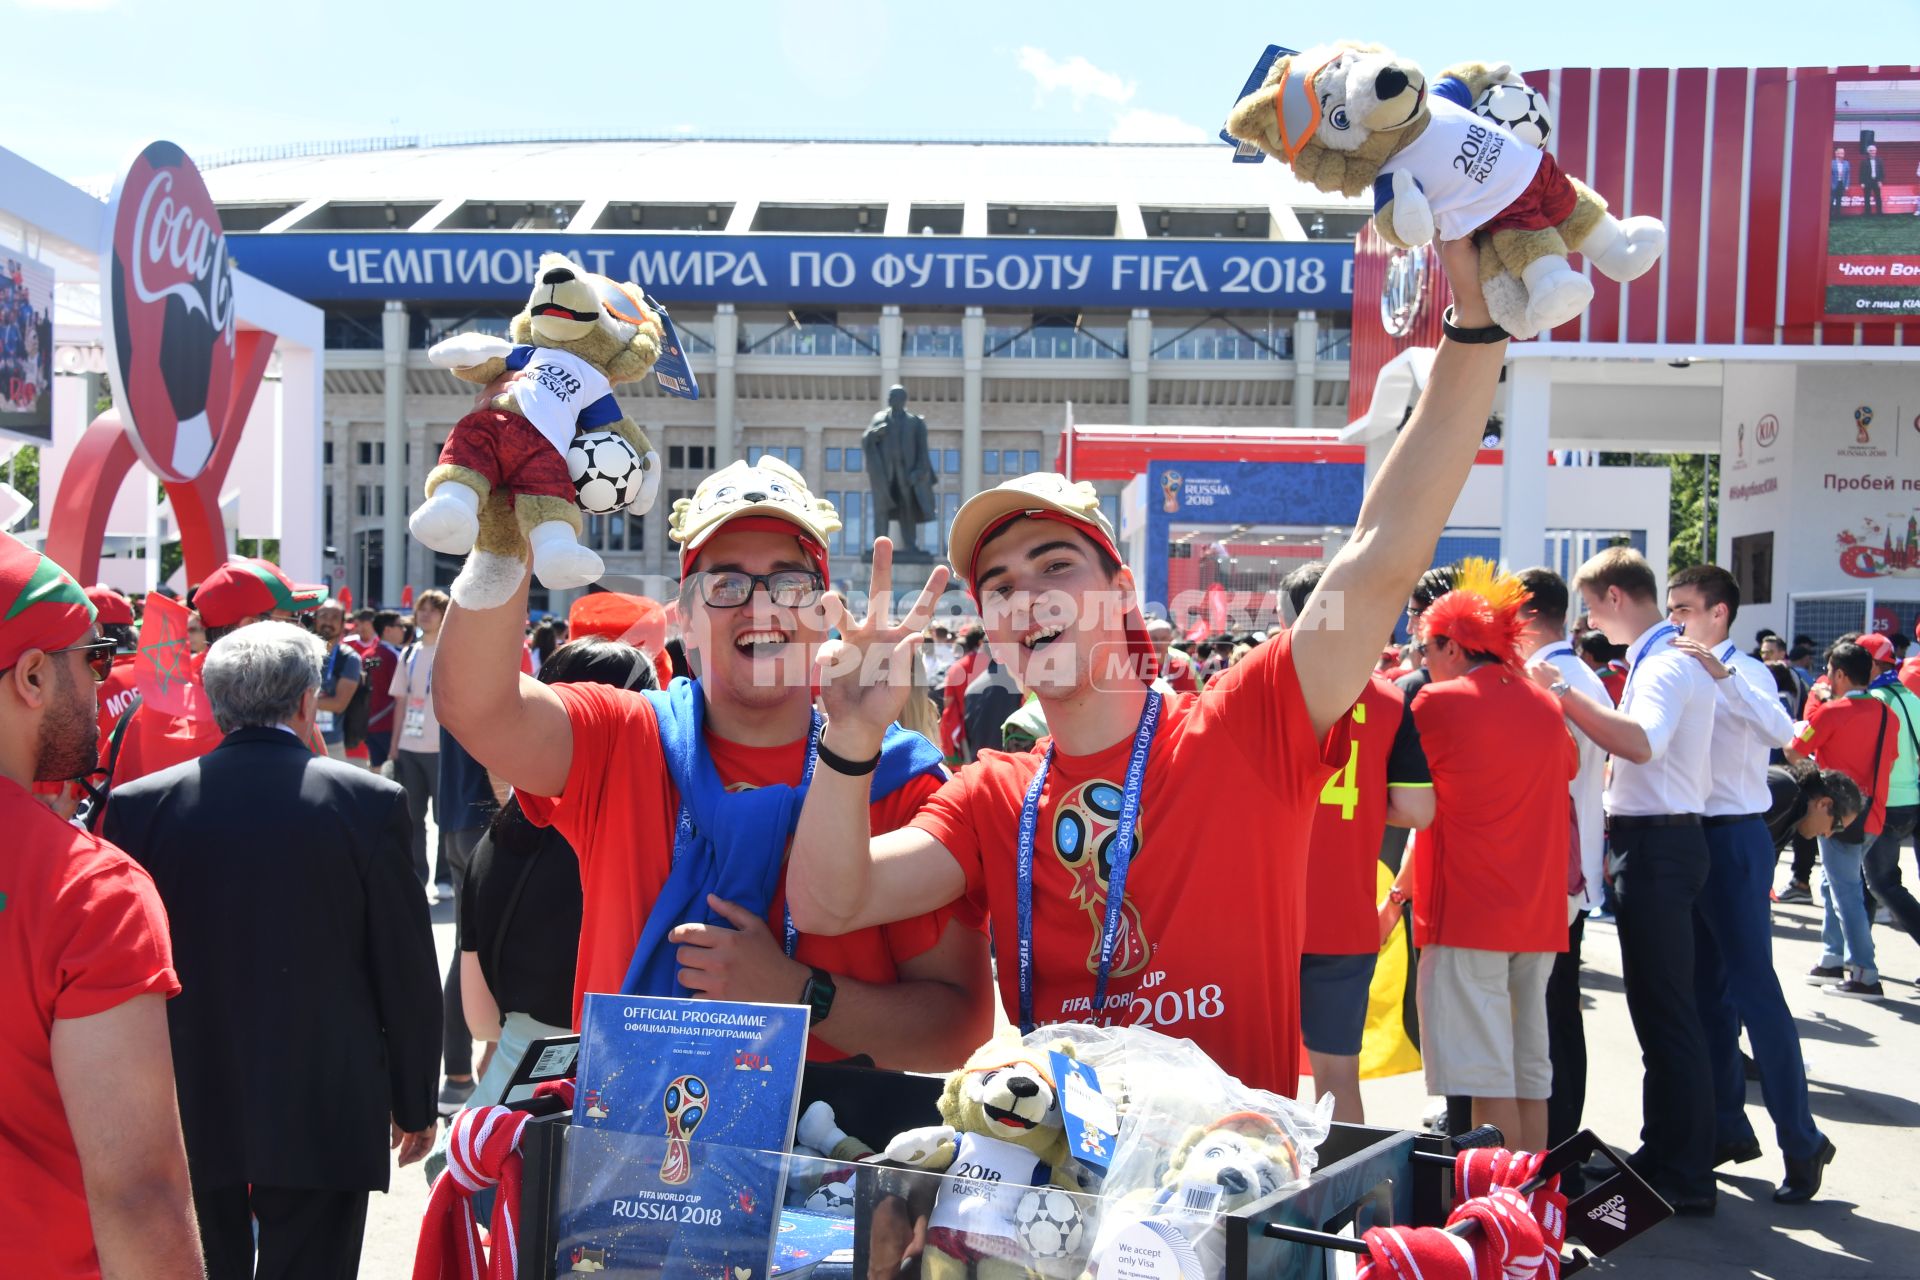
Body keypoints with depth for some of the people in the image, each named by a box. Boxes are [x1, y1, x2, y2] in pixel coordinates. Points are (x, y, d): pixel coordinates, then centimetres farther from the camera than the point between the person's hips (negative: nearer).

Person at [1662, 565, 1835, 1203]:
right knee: (1707, 992, 13)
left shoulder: (1744, 672, -9)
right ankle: (1727, 1126, 23)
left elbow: (1781, 730, -29)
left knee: (1753, 988, -8)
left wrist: (1722, 673, -36)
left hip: (1733, 840, -8)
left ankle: (1802, 1142, 2)